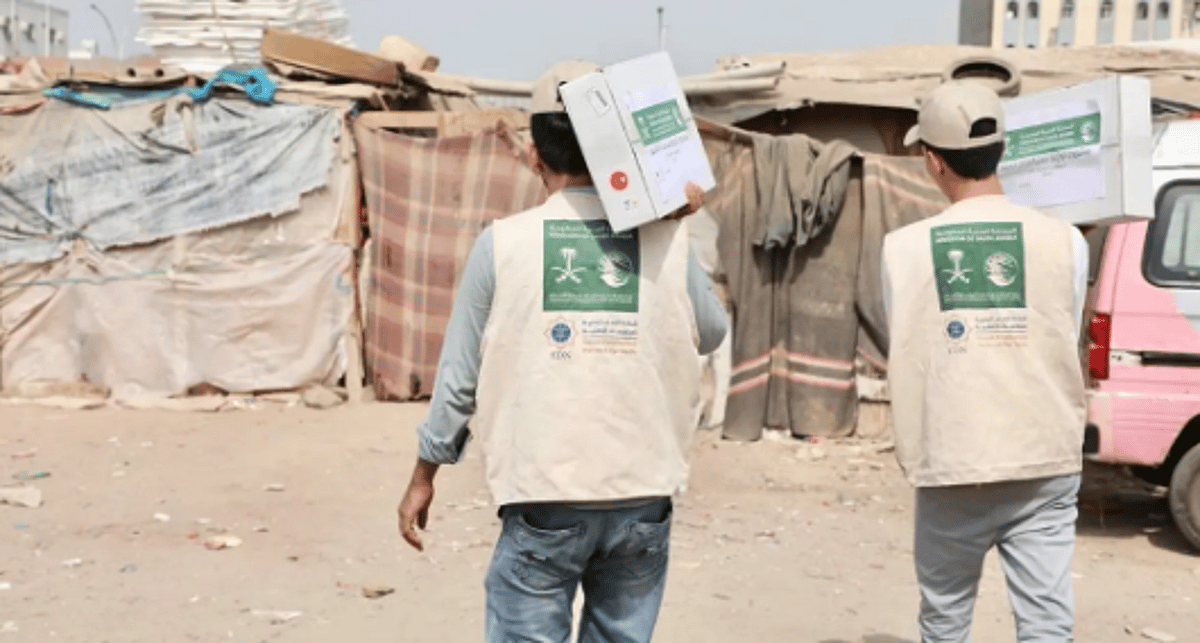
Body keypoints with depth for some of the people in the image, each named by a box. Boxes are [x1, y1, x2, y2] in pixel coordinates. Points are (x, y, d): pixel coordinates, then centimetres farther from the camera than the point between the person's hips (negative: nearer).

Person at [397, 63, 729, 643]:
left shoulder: (503, 242, -5)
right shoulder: (665, 238, -1)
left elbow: (458, 374, -1)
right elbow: (712, 332, 15)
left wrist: (424, 475, 12)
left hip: (545, 497, -2)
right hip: (643, 493, 3)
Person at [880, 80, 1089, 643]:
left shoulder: (903, 247, -6)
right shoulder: (1063, 241, -3)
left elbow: (902, 356, 1)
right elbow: (1065, 348, 5)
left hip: (950, 469, 0)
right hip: (1044, 464, 0)